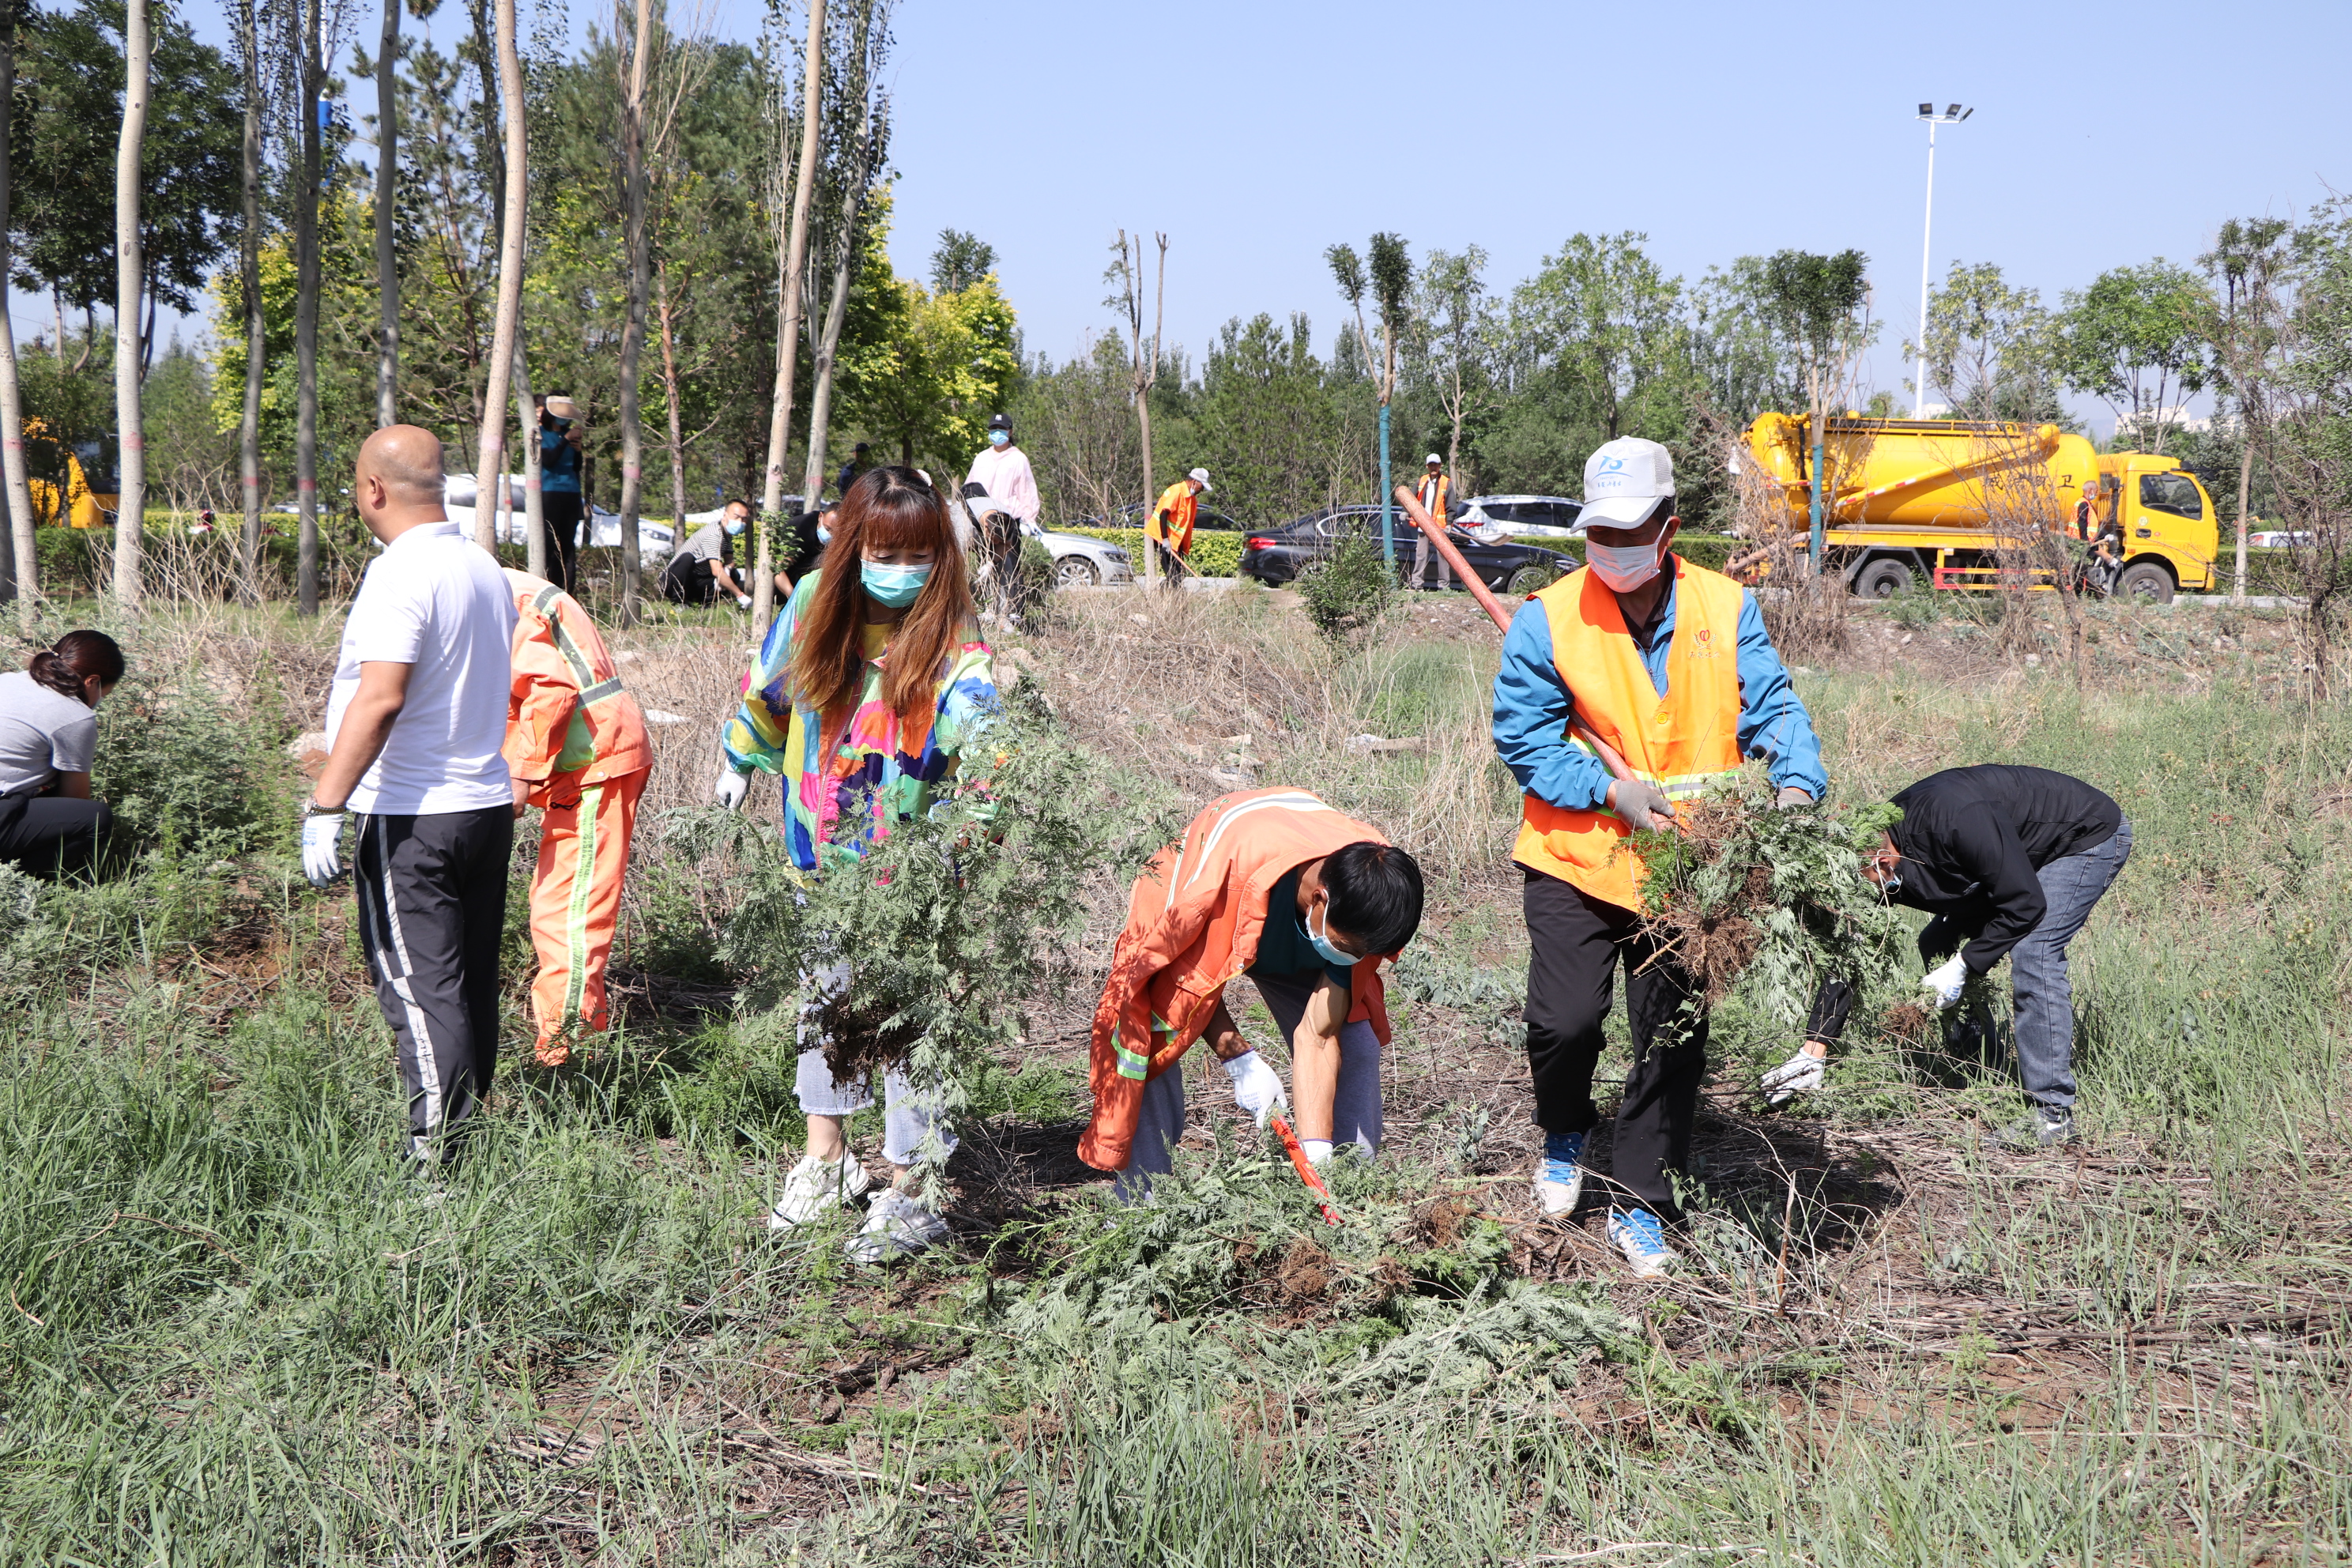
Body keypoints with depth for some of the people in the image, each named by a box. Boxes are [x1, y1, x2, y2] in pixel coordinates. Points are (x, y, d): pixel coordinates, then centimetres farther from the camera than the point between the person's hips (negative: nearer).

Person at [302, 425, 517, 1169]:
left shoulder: (400, 573, -16)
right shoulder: (485, 567, 11)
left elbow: (381, 697, -26)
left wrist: (325, 806, -25)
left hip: (410, 815, -9)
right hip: (488, 801, 9)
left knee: (419, 987, -6)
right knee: (470, 982, 14)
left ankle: (435, 1156, -7)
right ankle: (471, 1129, 22)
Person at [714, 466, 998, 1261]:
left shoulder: (951, 635, -17)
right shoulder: (814, 604, -6)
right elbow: (769, 687, 13)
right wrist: (742, 759, 26)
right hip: (823, 849, 5)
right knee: (827, 992, 18)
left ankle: (909, 1188, 6)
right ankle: (824, 1159, 34)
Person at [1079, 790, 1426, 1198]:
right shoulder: (1232, 863, -45)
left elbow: (1318, 1036, -29)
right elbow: (1188, 972, -25)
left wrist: (1317, 1152, -36)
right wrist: (1240, 1059, -32)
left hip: (1294, 942, 3)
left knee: (1355, 1046, -11)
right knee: (1155, 1039, -24)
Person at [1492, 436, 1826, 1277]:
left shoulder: (1726, 608, -1)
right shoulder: (1546, 619, -7)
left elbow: (1771, 705, -3)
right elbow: (1523, 738, -5)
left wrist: (1798, 781, -23)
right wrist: (1611, 790, -17)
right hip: (1575, 859, -2)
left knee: (1675, 1036, 6)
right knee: (1566, 1020, -10)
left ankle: (1641, 1204, 23)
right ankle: (1565, 1135, 25)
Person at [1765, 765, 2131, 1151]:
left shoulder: (1955, 821, -38)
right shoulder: (1872, 850, -13)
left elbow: (2025, 905, -29)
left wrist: (1963, 966, -23)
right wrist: (1814, 1051, -9)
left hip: (2089, 837, -8)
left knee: (2031, 953, -24)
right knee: (1936, 946, 3)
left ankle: (2055, 1114, -20)